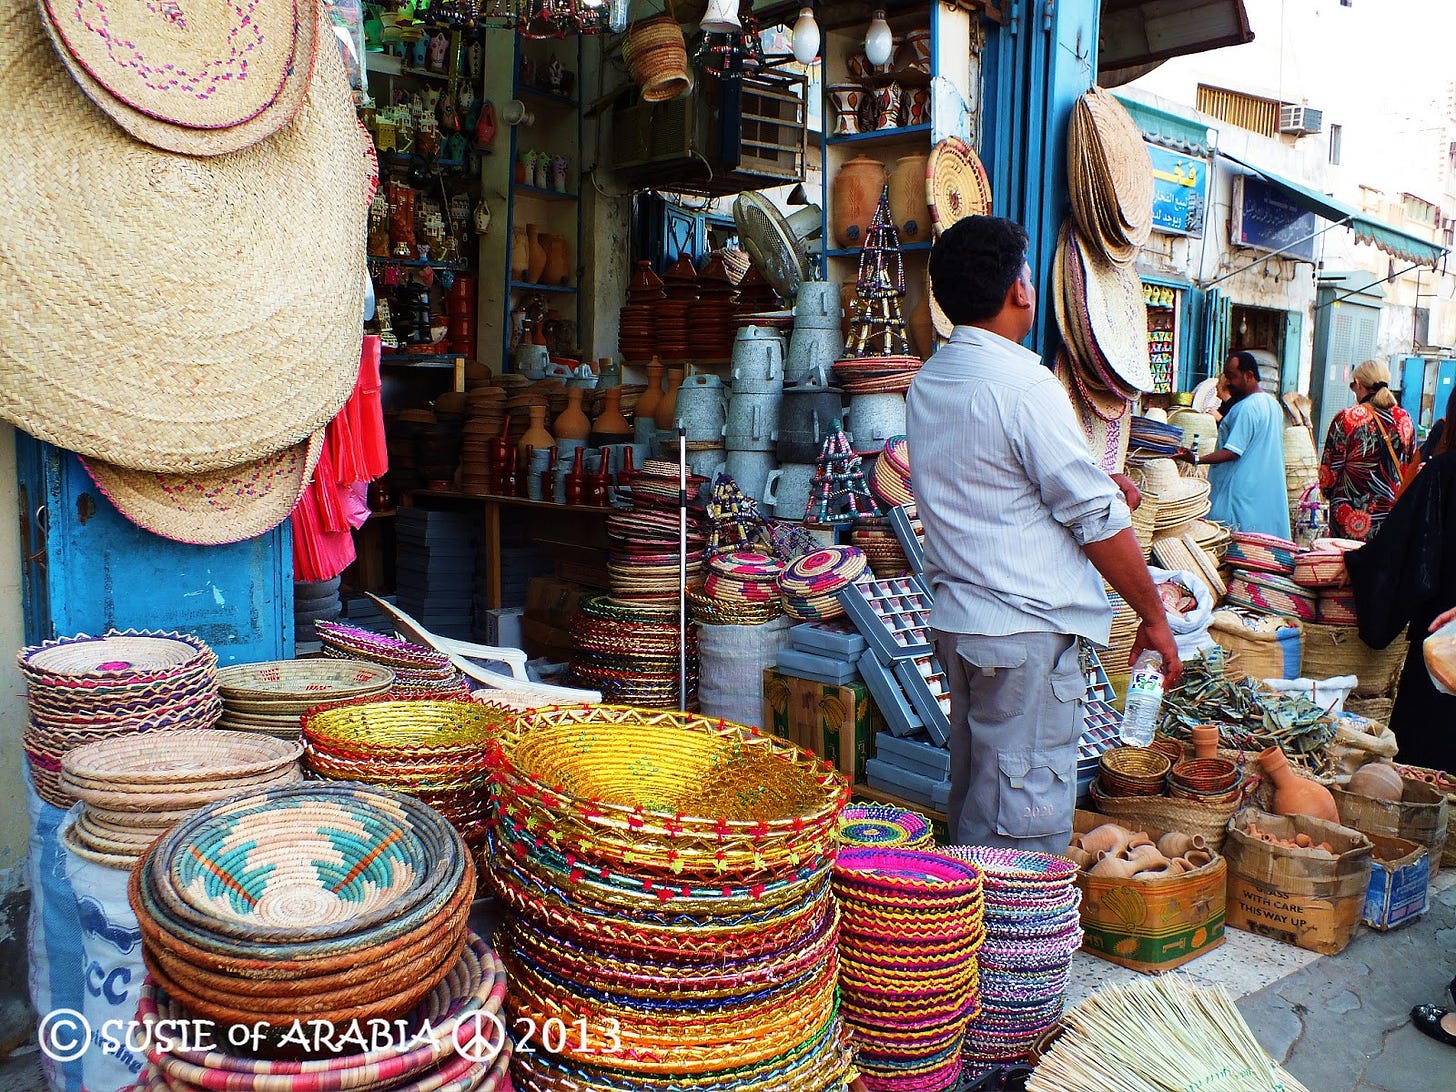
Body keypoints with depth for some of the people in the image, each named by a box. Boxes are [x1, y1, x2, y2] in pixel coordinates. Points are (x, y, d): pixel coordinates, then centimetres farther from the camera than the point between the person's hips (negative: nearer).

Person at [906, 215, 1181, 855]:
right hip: (1026, 631, -9)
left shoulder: (927, 382, 9)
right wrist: (1155, 620, -3)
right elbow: (1097, 518, -14)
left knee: (971, 798, 19)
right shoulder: (1023, 384, -16)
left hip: (958, 619, 9)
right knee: (1027, 823, 1)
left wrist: (1097, 484, 14)